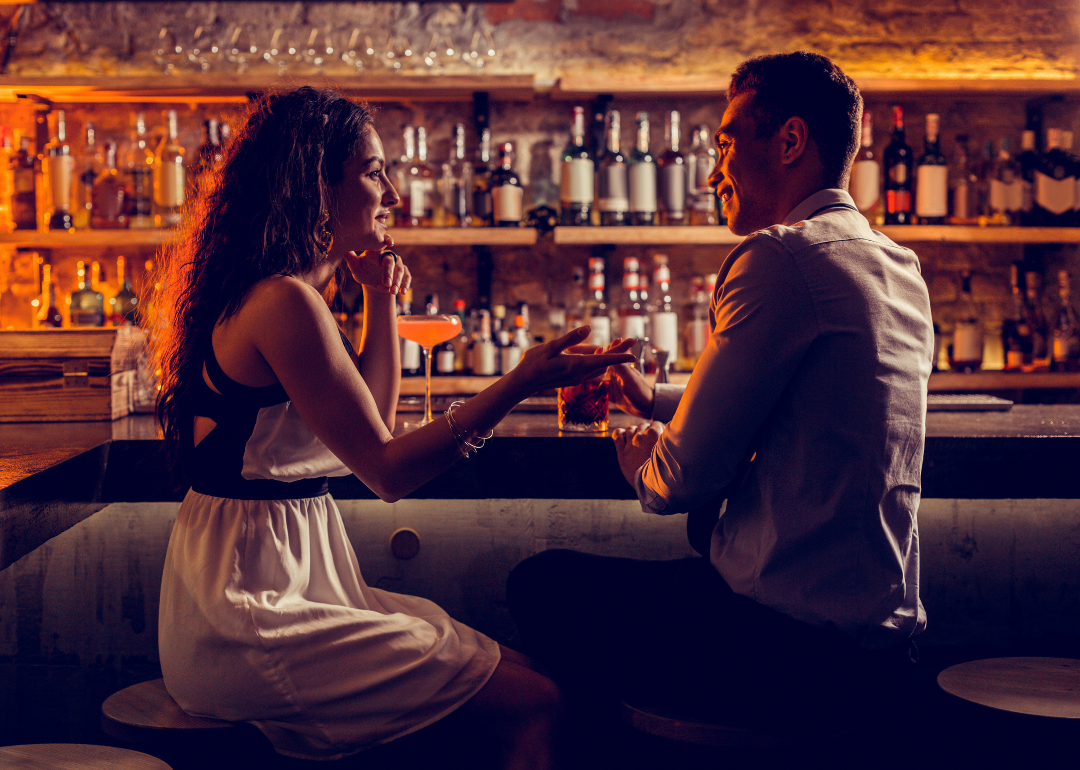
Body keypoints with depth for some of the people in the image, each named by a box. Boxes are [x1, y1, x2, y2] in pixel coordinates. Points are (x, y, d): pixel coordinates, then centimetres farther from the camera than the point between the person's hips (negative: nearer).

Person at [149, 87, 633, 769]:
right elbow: (388, 470, -19)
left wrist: (381, 299, 13)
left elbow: (373, 424, 20)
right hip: (249, 618, -10)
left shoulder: (278, 292, 14)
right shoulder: (286, 302, -18)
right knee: (531, 706, -13)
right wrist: (519, 385, -22)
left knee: (513, 671, 6)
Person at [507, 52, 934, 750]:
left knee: (541, 584, 7)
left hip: (800, 649, -9)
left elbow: (688, 476, -16)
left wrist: (641, 462, 6)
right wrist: (653, 399, 23)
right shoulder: (900, 267, 11)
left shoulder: (781, 257, -18)